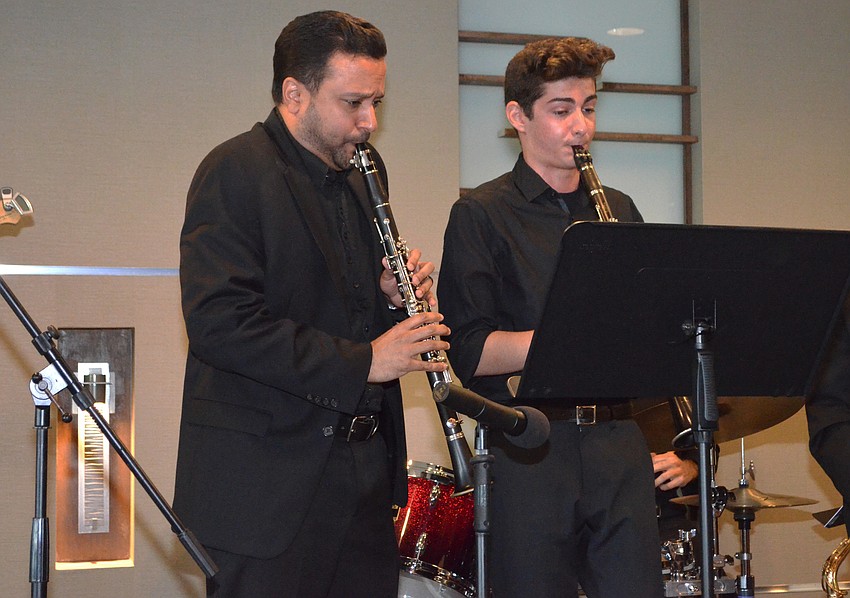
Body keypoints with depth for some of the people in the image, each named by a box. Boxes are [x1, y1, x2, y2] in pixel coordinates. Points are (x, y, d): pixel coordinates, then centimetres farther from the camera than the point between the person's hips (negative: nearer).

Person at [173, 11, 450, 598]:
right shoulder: (234, 173, -11)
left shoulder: (361, 174, 15)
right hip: (267, 478, -7)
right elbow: (219, 322, -22)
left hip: (364, 464, 8)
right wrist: (360, 361, -22)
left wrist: (397, 299, 0)